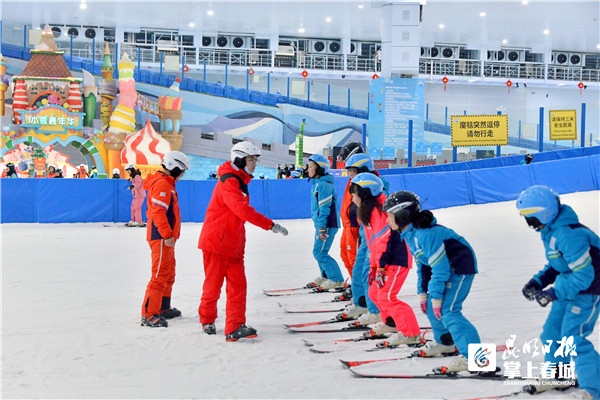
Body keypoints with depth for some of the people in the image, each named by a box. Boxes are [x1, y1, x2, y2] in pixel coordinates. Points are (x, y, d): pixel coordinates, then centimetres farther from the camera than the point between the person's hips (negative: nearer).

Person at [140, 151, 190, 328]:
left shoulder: (166, 183, 18)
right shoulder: (162, 184, -15)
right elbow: (158, 212, -23)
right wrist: (167, 235, -24)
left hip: (165, 237, 11)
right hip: (162, 238, -11)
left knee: (169, 274, 19)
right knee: (160, 275, -13)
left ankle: (163, 308, 30)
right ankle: (148, 315, -13)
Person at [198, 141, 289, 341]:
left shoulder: (240, 181, 13)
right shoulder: (228, 182, -18)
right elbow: (243, 210, -31)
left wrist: (240, 242, 22)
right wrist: (270, 225, -34)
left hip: (233, 244, 8)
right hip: (215, 242, -8)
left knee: (238, 284, -3)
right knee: (213, 284, 6)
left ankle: (235, 327, -7)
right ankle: (207, 320, 28)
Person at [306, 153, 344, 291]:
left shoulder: (324, 184, -16)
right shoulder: (316, 183, 16)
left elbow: (324, 207, -20)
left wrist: (322, 228, -22)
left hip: (327, 224, -10)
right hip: (321, 224, 10)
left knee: (320, 252, -10)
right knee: (318, 252, 16)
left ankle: (336, 279, -5)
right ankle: (325, 276, 30)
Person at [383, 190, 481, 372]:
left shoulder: (425, 234, -27)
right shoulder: (409, 233, 6)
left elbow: (440, 267, -26)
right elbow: (422, 263, 15)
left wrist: (436, 296, -20)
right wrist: (422, 291, 13)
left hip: (461, 265, -10)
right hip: (447, 266, 10)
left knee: (448, 311, -18)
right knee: (430, 306, 16)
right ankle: (445, 342, 36)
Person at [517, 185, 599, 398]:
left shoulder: (568, 235, -30)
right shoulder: (550, 230, 2)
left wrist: (552, 294, -24)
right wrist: (537, 281, 4)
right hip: (570, 286, 10)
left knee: (572, 337, -13)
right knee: (552, 331, 15)